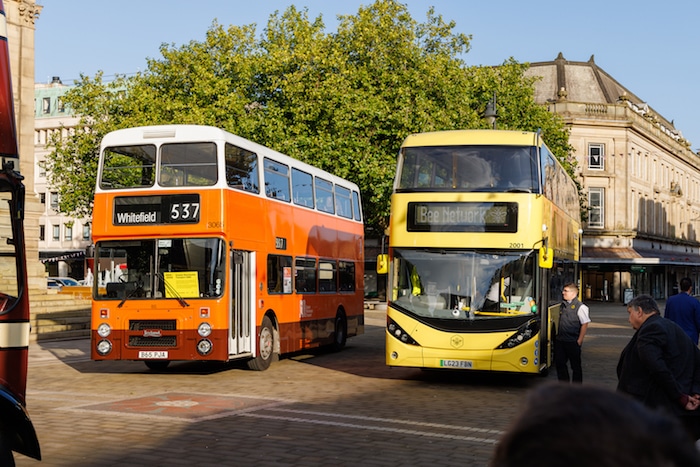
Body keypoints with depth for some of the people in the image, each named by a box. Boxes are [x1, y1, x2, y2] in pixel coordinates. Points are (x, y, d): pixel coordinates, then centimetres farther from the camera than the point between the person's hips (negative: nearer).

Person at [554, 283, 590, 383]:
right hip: (560, 341, 7)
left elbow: (585, 324, -13)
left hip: (572, 342, -7)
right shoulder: (563, 305, 10)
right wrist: (558, 335, 15)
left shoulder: (580, 307, -12)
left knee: (576, 366, 4)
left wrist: (579, 341, -14)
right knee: (559, 363, 10)